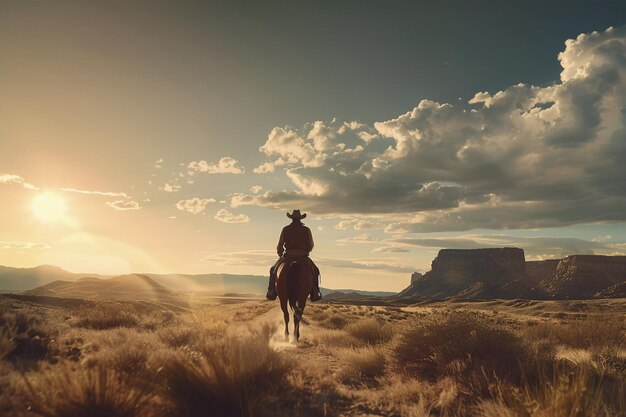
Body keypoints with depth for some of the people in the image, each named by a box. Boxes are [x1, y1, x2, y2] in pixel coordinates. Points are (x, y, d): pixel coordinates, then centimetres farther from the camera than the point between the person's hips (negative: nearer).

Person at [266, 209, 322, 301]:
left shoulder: (286, 229, 0)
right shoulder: (306, 230, 2)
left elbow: (280, 246, 1)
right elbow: (311, 246, 9)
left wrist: (280, 255, 19)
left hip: (288, 255, 0)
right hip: (303, 256, 0)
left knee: (273, 270, 19)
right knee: (315, 270, 22)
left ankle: (271, 291, 7)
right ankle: (315, 293, 10)